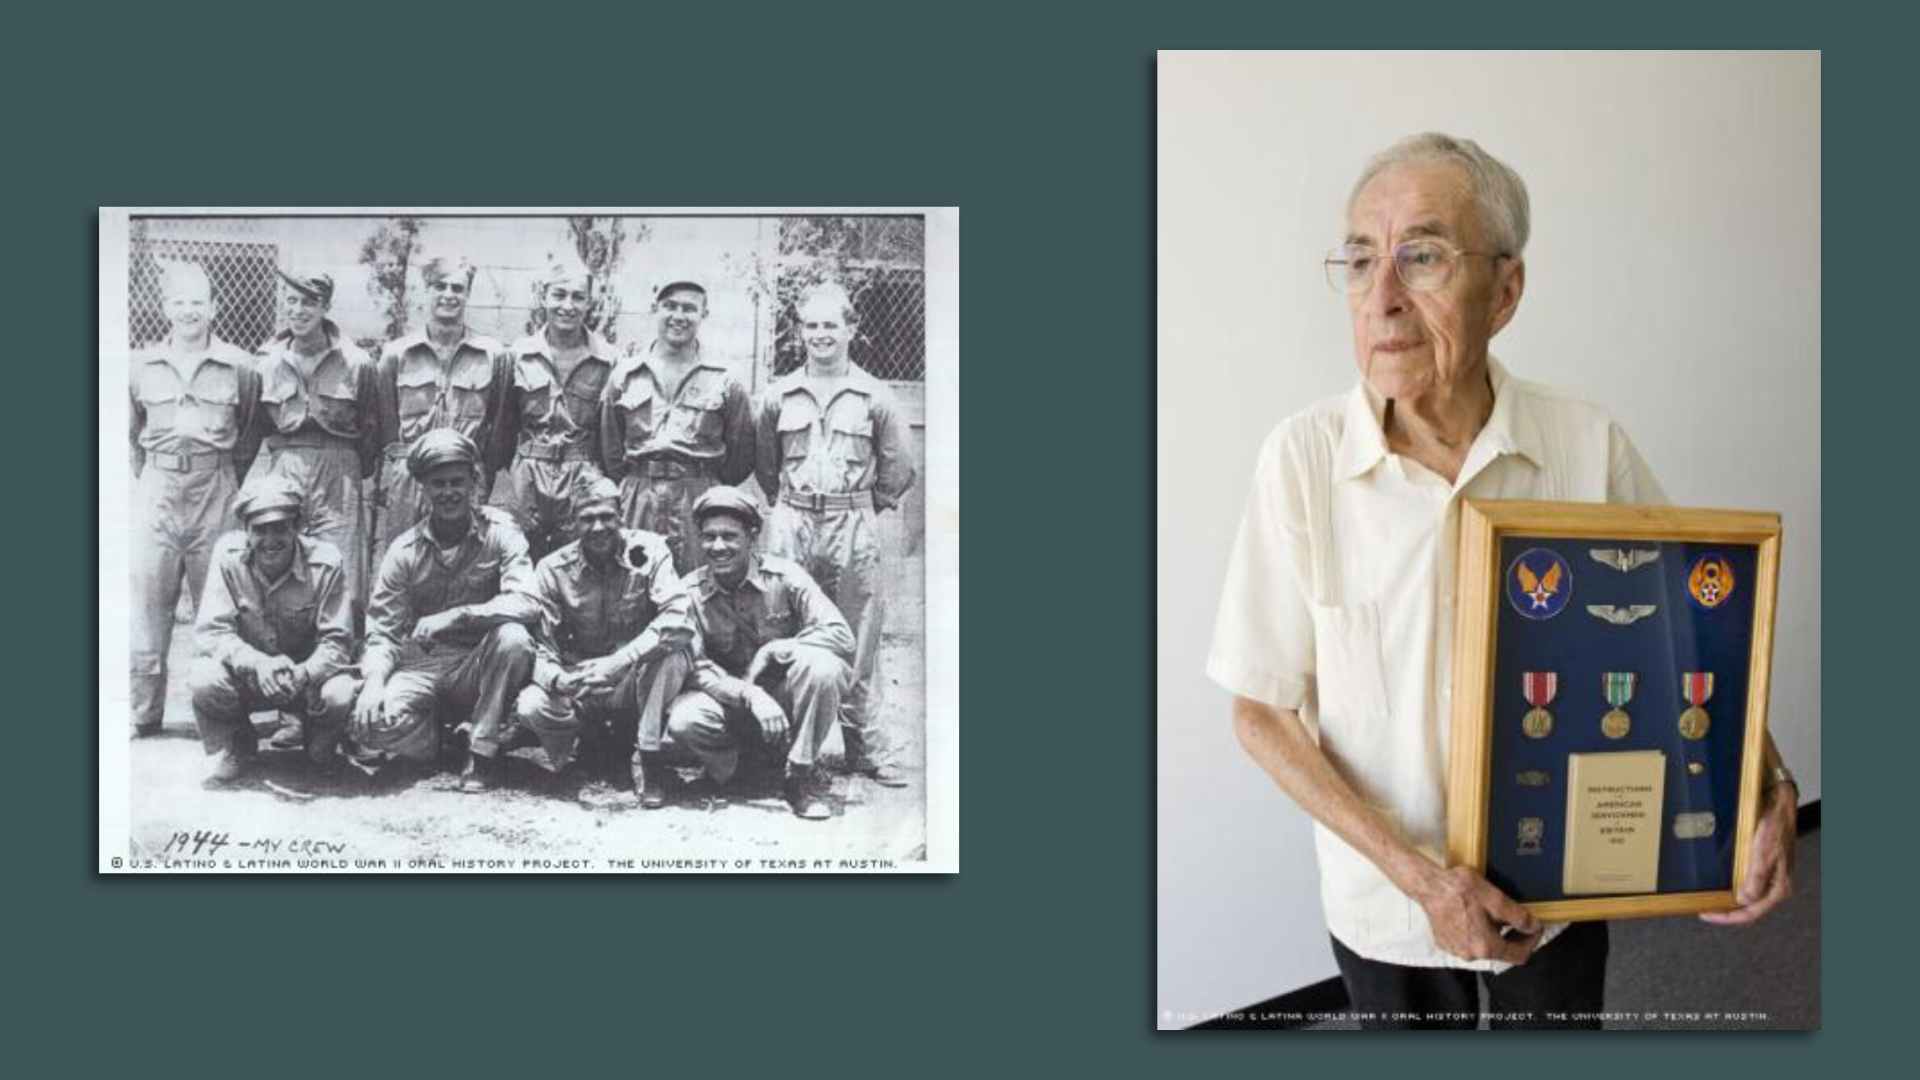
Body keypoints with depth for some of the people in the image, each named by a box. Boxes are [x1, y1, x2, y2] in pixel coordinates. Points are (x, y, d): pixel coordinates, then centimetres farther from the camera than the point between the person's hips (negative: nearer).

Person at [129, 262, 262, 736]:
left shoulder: (238, 366, 3)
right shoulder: (141, 364, 8)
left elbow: (250, 436, 8)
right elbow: (131, 434, 15)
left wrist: (231, 483, 4)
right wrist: (144, 478, 8)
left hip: (216, 494, -1)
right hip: (156, 491, 2)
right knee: (147, 605, 1)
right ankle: (142, 712, 9)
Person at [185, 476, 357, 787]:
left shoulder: (326, 562, -18)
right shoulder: (228, 554, -15)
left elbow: (337, 641, -18)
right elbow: (210, 632, -17)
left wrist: (303, 674, -40)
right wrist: (257, 664, -36)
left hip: (307, 676, -1)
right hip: (247, 675, 1)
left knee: (341, 695, -32)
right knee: (204, 680, -30)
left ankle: (320, 755, 6)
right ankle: (234, 753, 2)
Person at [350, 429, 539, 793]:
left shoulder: (499, 531, -7)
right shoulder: (405, 550, -2)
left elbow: (526, 604, -22)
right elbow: (382, 631, -2)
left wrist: (455, 617, -31)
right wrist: (374, 680, -23)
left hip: (481, 667, -1)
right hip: (423, 665, 1)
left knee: (513, 636, -34)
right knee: (371, 719, -28)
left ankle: (483, 750, -17)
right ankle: (447, 741, 5)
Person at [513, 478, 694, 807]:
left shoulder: (648, 551, -13)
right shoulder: (553, 569, -6)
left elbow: (680, 621, -28)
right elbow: (543, 647, -8)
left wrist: (620, 662, -39)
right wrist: (559, 680, -32)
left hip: (637, 683, -2)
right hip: (581, 686, 2)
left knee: (671, 650, -34)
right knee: (530, 708, -27)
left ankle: (647, 758, -18)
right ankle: (604, 743, 4)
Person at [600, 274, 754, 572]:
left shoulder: (724, 382, 4)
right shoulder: (625, 375, 10)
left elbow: (741, 454, 7)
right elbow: (611, 449, 13)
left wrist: (709, 489, 7)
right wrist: (632, 486, 8)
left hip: (700, 501, -2)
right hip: (637, 501, 2)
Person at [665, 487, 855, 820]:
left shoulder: (783, 575, -12)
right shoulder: (691, 591, -7)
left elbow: (841, 635, -20)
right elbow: (697, 668, -14)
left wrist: (770, 651, -25)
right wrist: (750, 696, -30)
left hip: (786, 699, -1)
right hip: (731, 702, 1)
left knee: (823, 665, -33)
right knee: (683, 720, -31)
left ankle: (804, 774, -12)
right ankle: (723, 767, 6)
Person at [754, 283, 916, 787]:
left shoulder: (874, 397, 2)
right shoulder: (779, 396, 7)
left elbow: (899, 468, 7)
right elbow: (764, 464, 17)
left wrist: (862, 506, 6)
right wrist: (789, 502, 10)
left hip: (854, 529, -1)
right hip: (791, 524, 2)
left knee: (859, 639, 1)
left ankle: (866, 744, 8)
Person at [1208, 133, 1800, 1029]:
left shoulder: (1590, 448, -14)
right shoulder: (1303, 458, -18)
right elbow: (1260, 712, -13)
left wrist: (1770, 786, -12)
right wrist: (1415, 874, -20)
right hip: (1383, 903, -1)